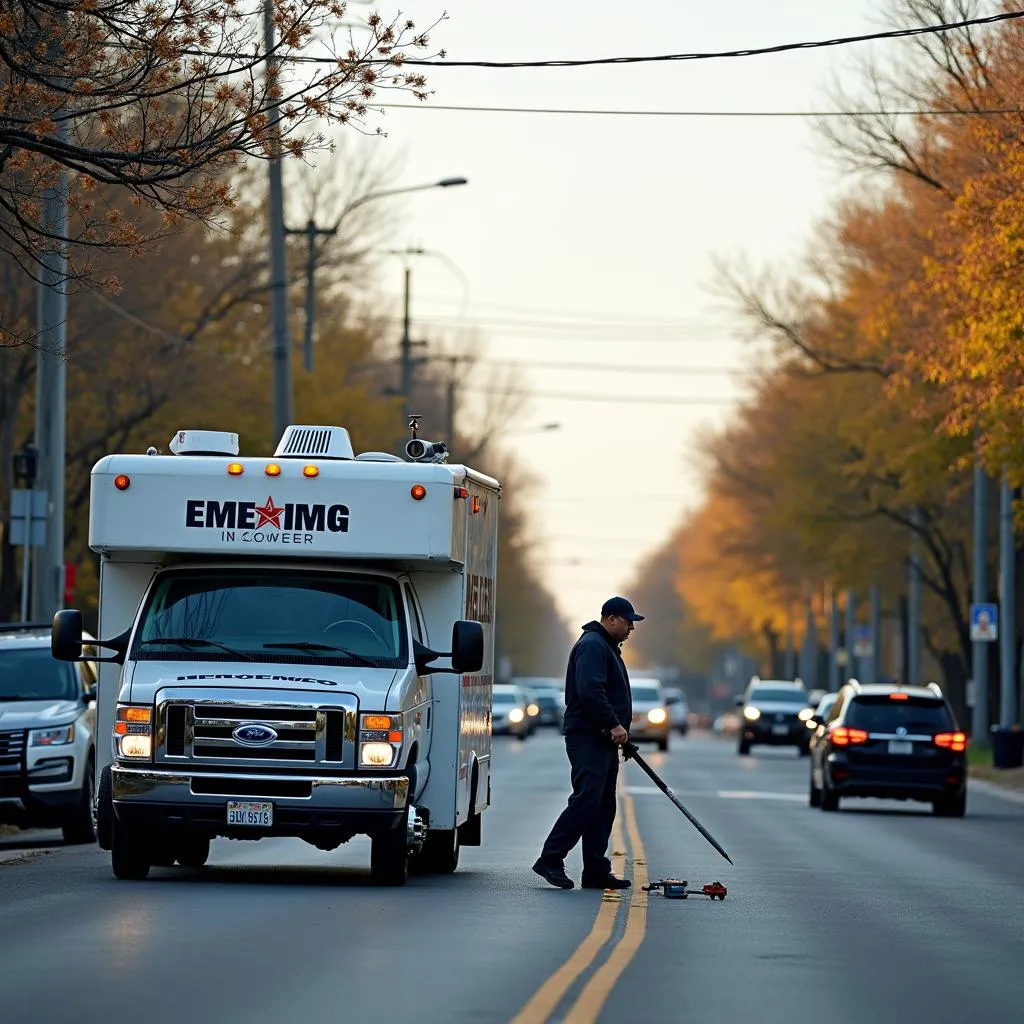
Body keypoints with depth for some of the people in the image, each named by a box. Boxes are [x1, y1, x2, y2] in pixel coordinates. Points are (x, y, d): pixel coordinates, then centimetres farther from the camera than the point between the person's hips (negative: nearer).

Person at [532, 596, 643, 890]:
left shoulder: (607, 646, 23)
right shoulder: (592, 646, -11)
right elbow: (589, 692, -23)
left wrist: (617, 729, 20)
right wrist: (614, 724, -21)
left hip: (603, 739, 11)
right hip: (587, 737, -11)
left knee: (603, 805, 8)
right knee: (586, 799, -17)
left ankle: (596, 872, 8)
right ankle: (550, 859, -15)